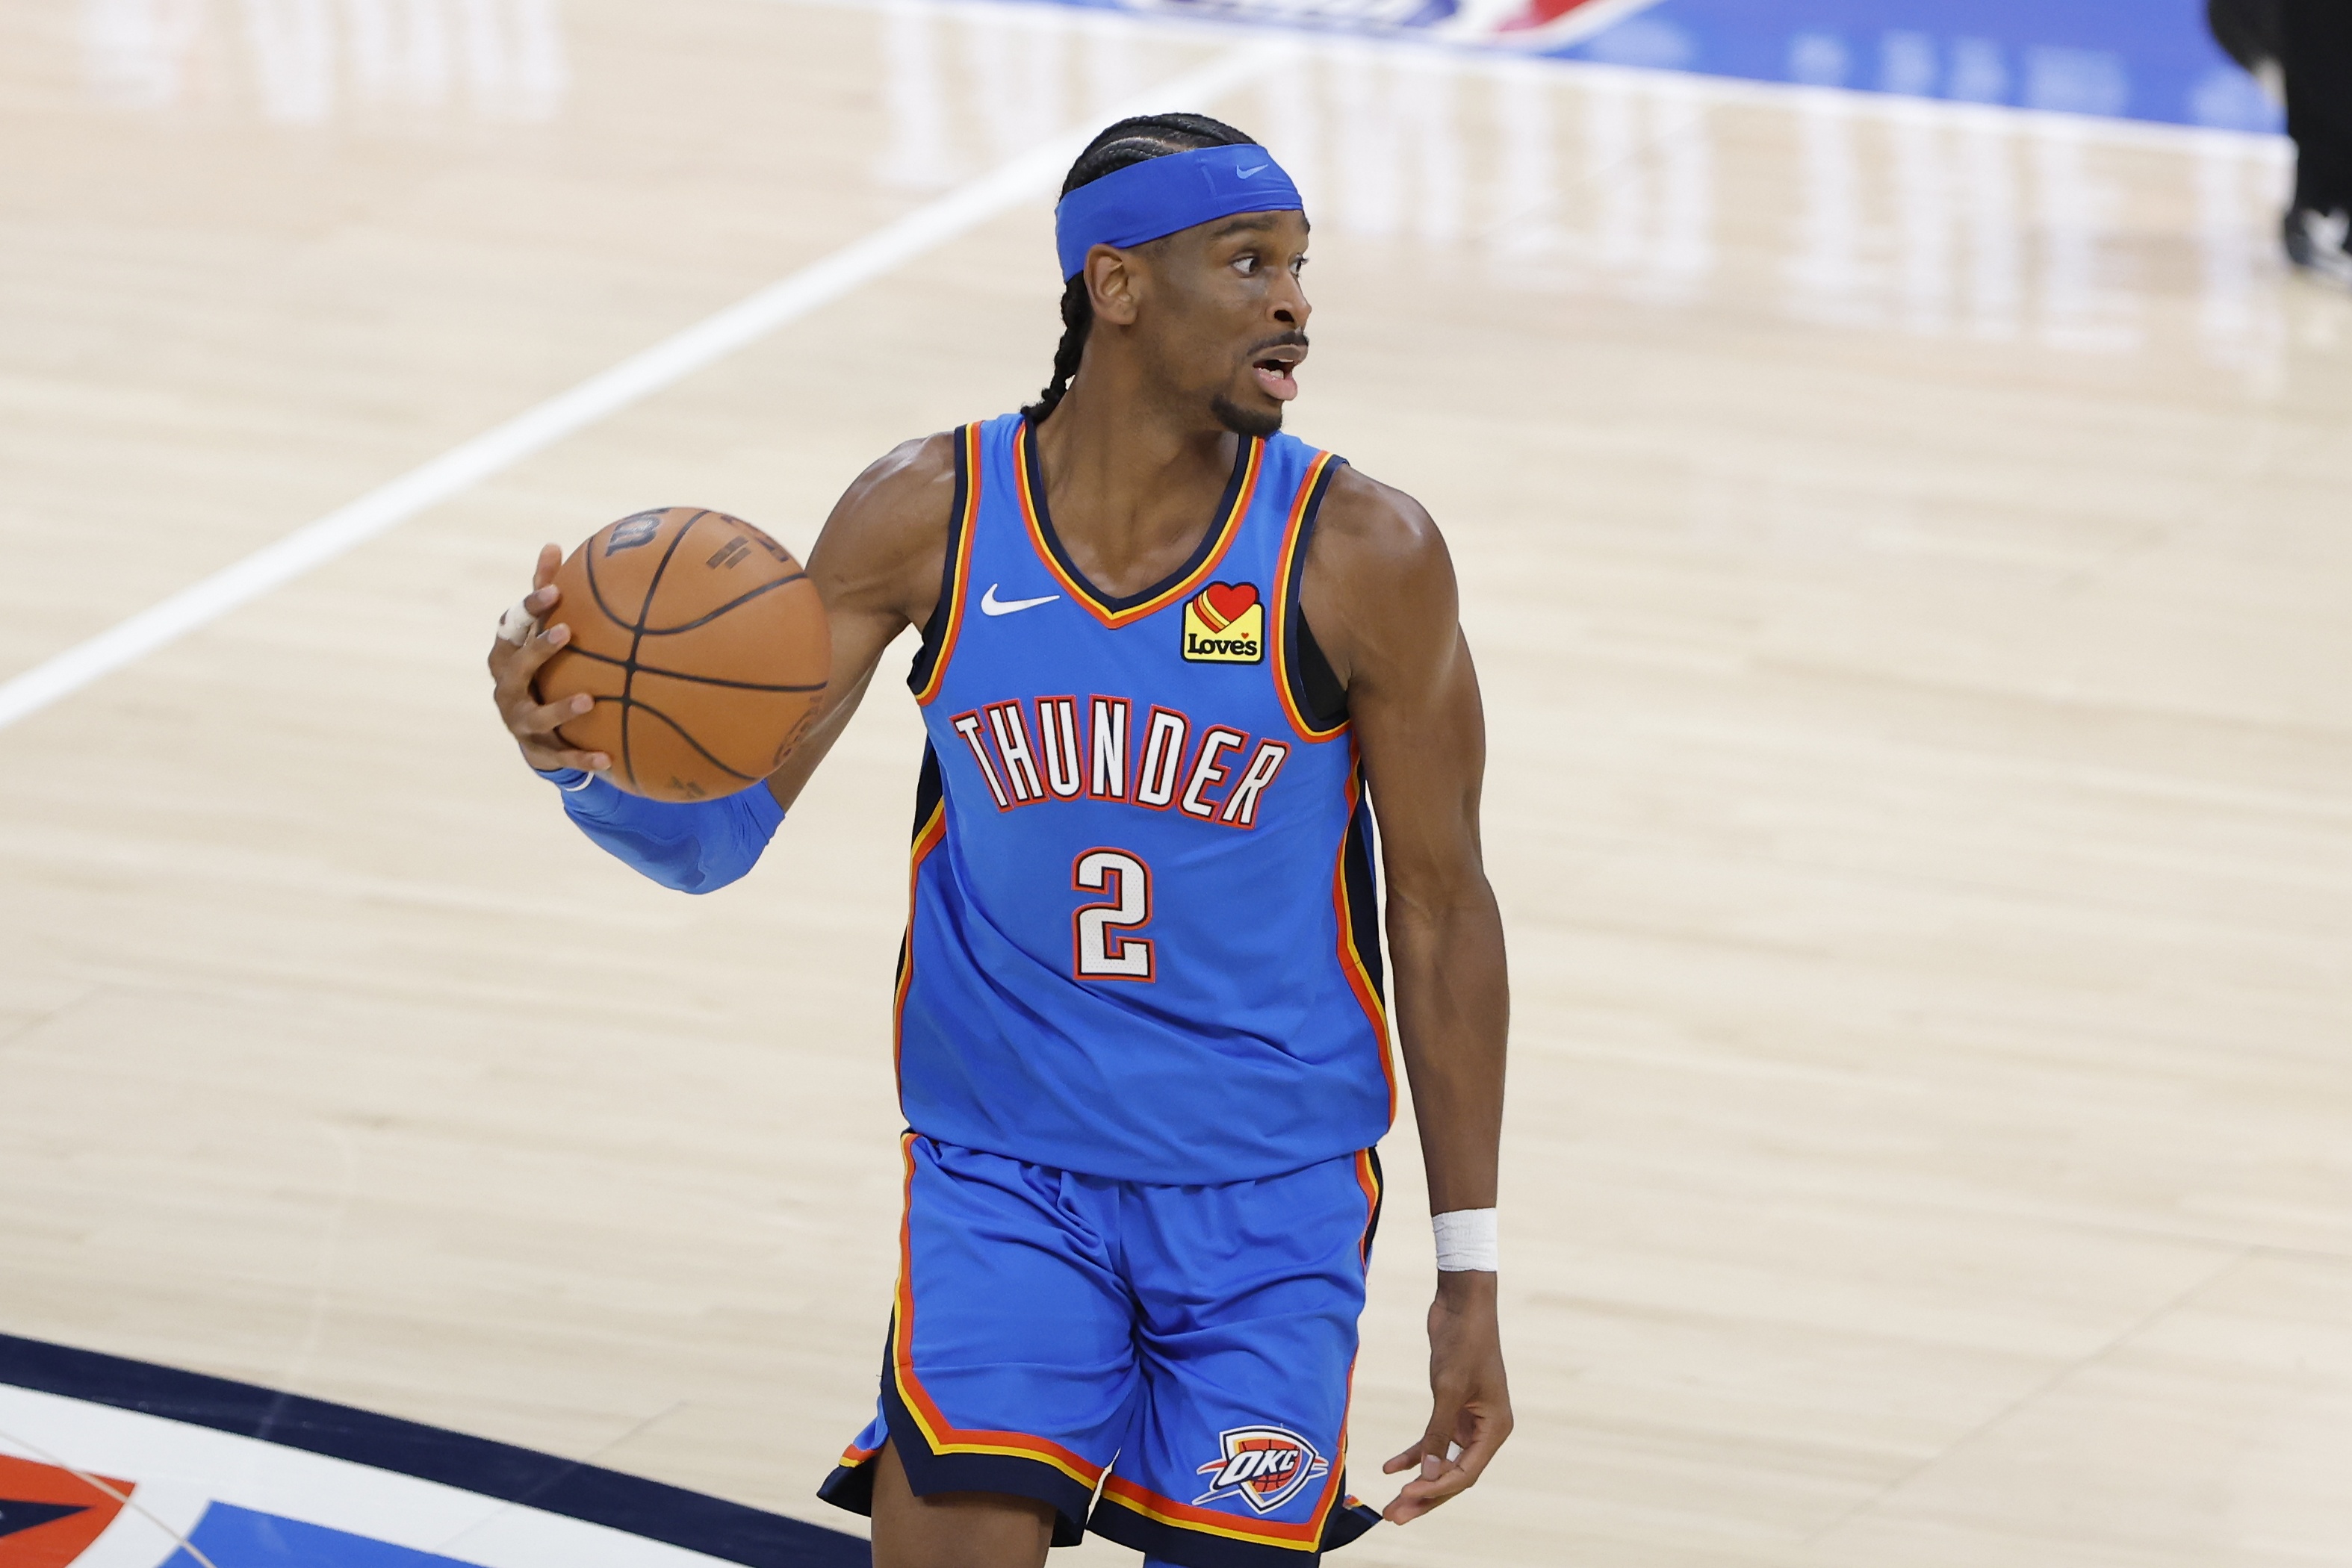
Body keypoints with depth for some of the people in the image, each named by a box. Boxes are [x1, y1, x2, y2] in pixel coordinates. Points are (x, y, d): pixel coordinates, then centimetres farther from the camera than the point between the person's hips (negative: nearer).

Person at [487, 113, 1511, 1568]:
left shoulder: (1361, 557, -11)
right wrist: (587, 757, -30)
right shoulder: (929, 517, -8)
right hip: (1001, 1173, 0)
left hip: (1269, 1195, 0)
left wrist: (1472, 1276, -3)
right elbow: (716, 834, -6)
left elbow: (1442, 912, -3)